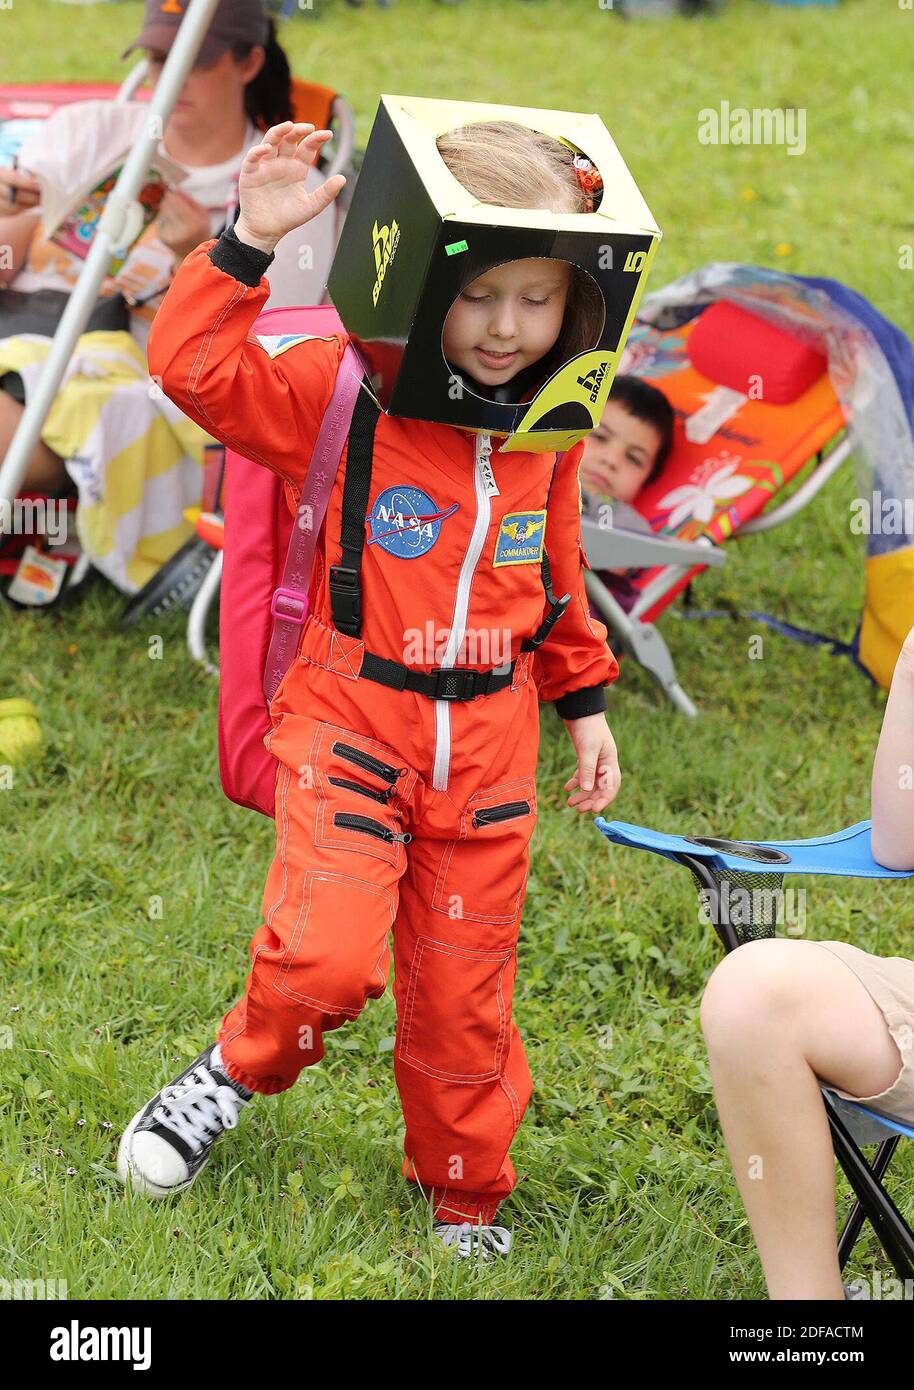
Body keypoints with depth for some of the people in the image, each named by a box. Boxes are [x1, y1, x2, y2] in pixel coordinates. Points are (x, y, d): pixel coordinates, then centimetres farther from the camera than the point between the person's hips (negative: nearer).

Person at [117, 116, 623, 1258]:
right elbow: (197, 369, -20)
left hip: (488, 737, 4)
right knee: (327, 955, -20)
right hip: (352, 720, -4)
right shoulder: (345, 389, -10)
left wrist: (584, 704, 21)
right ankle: (238, 1070, 13)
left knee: (464, 995, 9)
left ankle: (465, 1205, 29)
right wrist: (249, 245, -27)